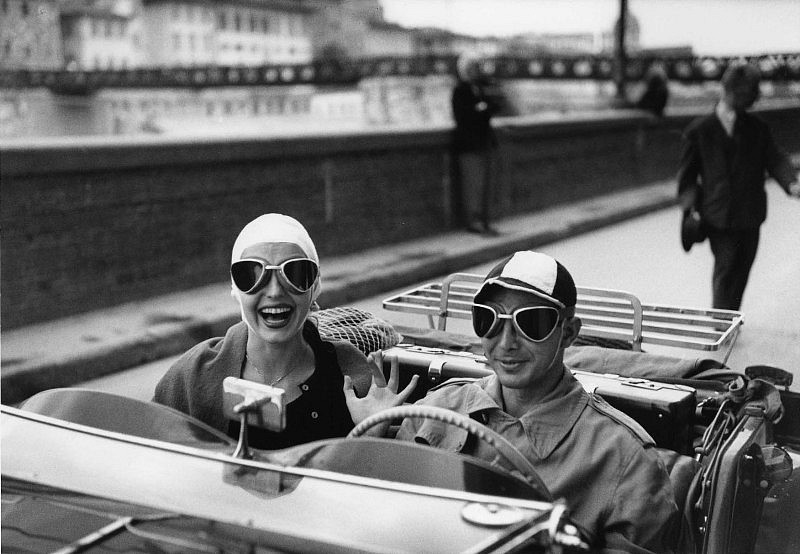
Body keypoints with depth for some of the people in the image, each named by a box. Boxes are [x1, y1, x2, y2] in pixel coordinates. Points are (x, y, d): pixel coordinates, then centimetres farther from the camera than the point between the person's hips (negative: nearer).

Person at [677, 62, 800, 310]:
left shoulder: (758, 128, 8)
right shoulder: (700, 129, -1)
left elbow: (775, 159, 1)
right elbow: (687, 171, 3)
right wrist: (690, 205, -7)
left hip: (750, 215, 4)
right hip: (718, 215, -4)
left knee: (741, 271, 11)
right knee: (725, 269, -10)